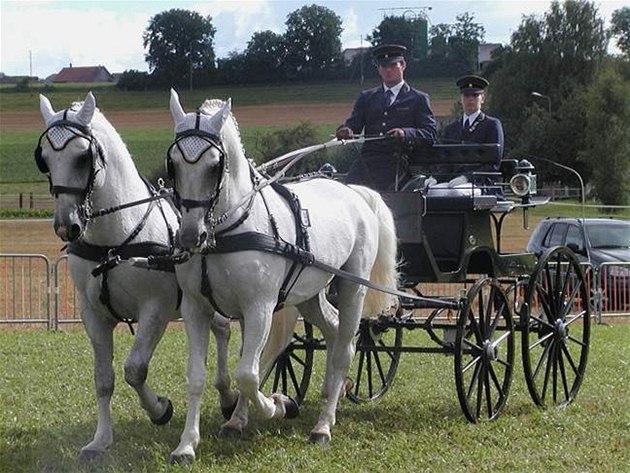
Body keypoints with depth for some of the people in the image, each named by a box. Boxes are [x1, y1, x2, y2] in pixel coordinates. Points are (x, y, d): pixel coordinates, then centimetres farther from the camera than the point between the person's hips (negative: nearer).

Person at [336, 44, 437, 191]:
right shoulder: (366, 97, 24)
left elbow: (430, 134, 2)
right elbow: (354, 123, 14)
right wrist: (346, 131, -12)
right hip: (366, 161, 3)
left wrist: (405, 133, -18)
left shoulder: (418, 99, 12)